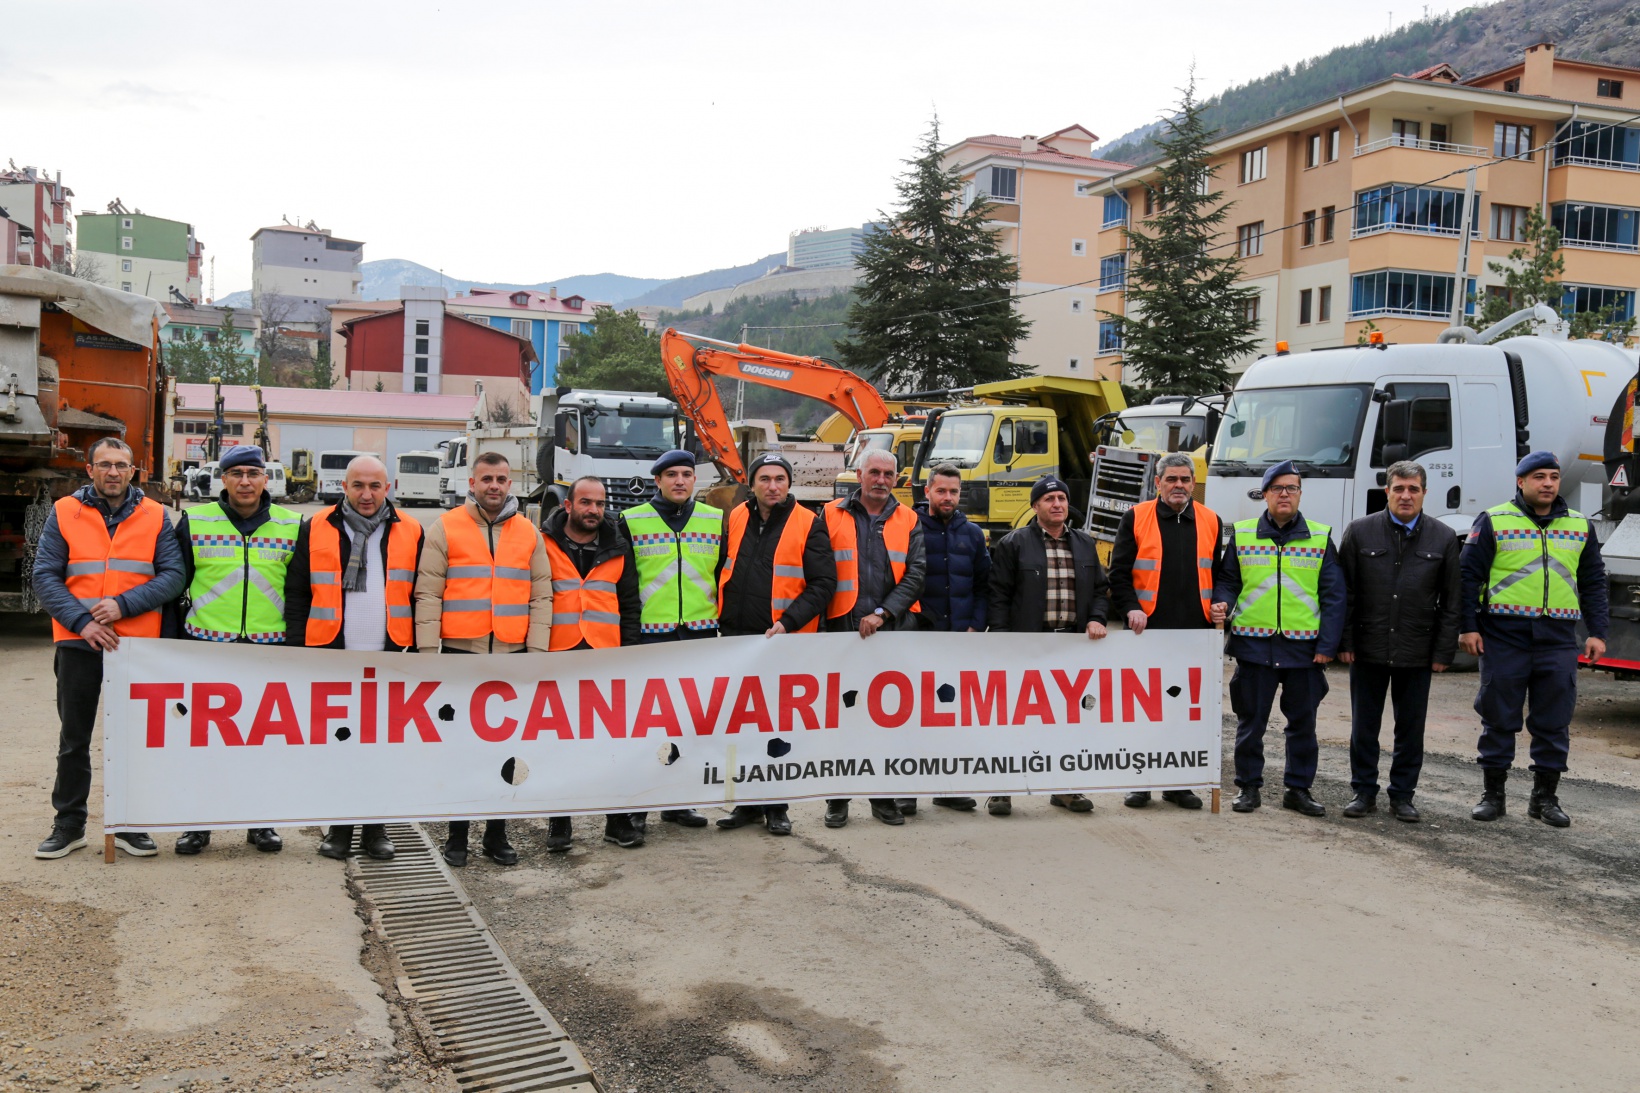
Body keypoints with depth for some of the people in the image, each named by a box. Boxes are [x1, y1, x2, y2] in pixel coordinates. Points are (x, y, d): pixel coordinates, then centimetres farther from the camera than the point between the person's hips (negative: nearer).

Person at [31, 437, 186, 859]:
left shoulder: (156, 516, 4)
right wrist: (81, 621, -13)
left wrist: (123, 605, -15)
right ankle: (69, 825, 20)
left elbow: (173, 575, -2)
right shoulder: (63, 513, 3)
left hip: (138, 642, 0)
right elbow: (44, 575, -1)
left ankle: (130, 825, 18)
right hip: (78, 643, 0)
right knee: (74, 739, 9)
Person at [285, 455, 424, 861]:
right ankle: (339, 827, 21)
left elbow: (421, 597, 7)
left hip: (388, 661, 0)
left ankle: (375, 828, 20)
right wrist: (297, 647, -2)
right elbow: (296, 594, 4)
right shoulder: (315, 530, 2)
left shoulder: (410, 533, 4)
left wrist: (417, 650, 2)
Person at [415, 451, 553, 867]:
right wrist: (428, 652, -9)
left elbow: (541, 596, 7)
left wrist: (536, 652, -1)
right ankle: (457, 835, 16)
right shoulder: (445, 528, 1)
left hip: (513, 656, 2)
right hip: (460, 653, -2)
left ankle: (497, 835, 18)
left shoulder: (529, 533, 9)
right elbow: (428, 594, -2)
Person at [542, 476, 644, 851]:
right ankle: (558, 823, 16)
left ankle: (619, 820, 14)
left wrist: (629, 651, 4)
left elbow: (629, 605, 13)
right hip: (557, 657, -2)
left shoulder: (616, 549, 10)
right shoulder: (545, 545, 1)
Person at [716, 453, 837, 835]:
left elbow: (823, 583, -6)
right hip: (736, 638, 4)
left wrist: (788, 622, -16)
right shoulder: (735, 520, 8)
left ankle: (776, 806, 16)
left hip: (785, 641, -4)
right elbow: (719, 572, 17)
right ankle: (747, 802, 23)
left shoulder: (809, 524, -3)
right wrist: (721, 619, 7)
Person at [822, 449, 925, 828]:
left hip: (896, 630, 1)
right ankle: (838, 797, 13)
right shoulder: (833, 515, 5)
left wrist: (883, 613, -11)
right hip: (845, 629, -1)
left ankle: (884, 796, 17)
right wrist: (819, 623, -4)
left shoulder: (908, 520, 9)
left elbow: (915, 574, 1)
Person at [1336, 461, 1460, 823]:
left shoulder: (1444, 538, 2)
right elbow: (1343, 592, 1)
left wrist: (1444, 651, -1)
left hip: (1417, 653, 0)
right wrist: (1344, 642, -4)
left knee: (1411, 729, 8)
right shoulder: (1359, 532, 0)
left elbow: (1451, 601, 3)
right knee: (1364, 726, 7)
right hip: (1368, 649, 0)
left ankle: (1403, 795, 20)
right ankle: (1364, 791, 19)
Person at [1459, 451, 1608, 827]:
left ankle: (1545, 797, 17)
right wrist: (1468, 627, -6)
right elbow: (1468, 575, 0)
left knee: (1554, 722, 6)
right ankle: (1493, 793, 14)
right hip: (1504, 636, -3)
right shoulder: (1494, 522, 0)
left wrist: (1597, 632, 8)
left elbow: (1593, 582, 16)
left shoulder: (1580, 526, 12)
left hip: (1558, 640, 3)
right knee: (1499, 718, 3)